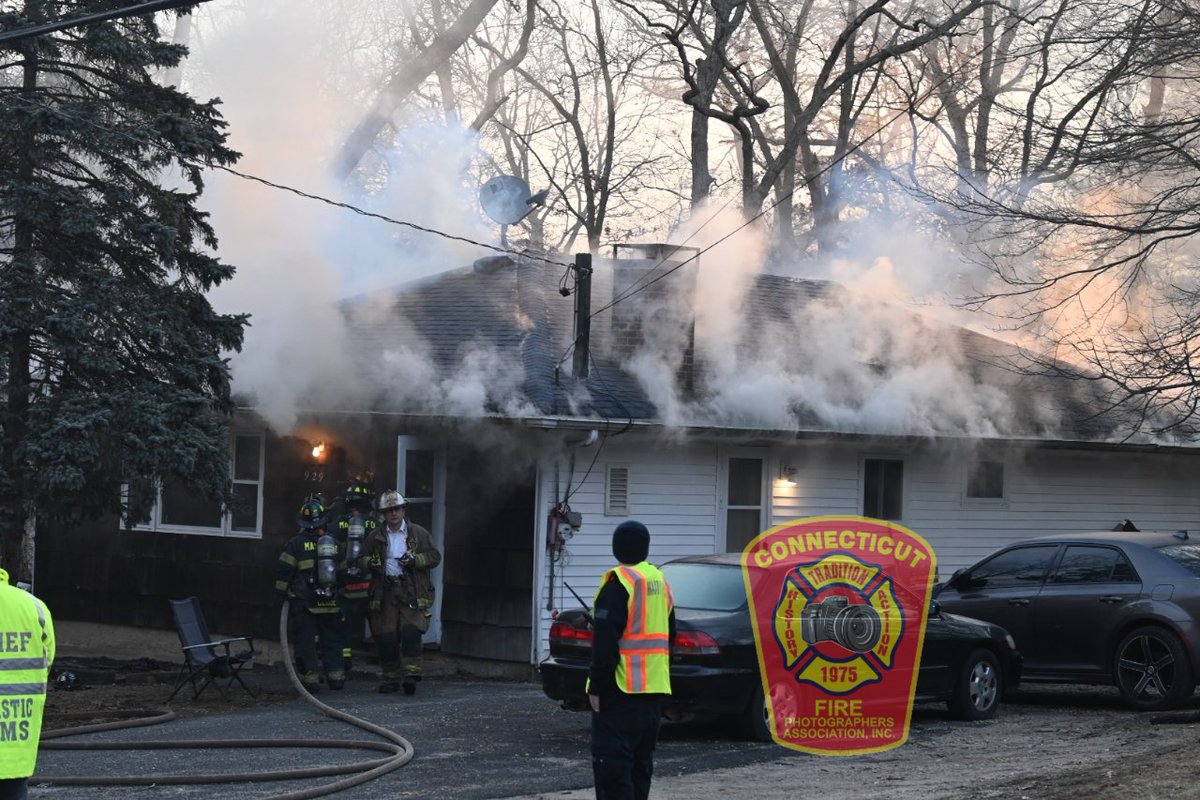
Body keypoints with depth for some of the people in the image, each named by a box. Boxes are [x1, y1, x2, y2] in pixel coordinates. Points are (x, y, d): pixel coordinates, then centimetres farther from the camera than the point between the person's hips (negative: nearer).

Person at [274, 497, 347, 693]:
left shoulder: (296, 543, -6)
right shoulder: (335, 543, 7)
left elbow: (283, 571, -6)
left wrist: (282, 592, 6)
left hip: (304, 603, -3)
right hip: (331, 603, 3)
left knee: (306, 641, 1)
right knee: (332, 640, 12)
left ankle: (310, 679, -2)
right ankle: (336, 676, 13)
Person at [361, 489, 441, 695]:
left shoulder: (419, 533, 7)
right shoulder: (375, 537, 12)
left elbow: (435, 556, 5)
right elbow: (362, 559, 19)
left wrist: (415, 560, -12)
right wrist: (371, 563, -4)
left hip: (412, 591, -2)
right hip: (385, 591, 2)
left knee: (411, 631, -16)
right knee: (386, 636, 1)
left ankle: (411, 672, -13)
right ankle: (391, 676, 10)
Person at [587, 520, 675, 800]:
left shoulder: (619, 582, -12)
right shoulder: (660, 581, 14)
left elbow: (605, 641, -17)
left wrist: (596, 686, -13)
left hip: (621, 689, -8)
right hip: (654, 687, 8)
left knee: (611, 761, -8)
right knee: (641, 760, 16)